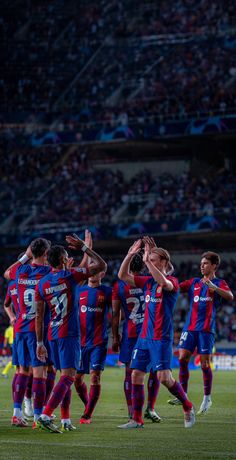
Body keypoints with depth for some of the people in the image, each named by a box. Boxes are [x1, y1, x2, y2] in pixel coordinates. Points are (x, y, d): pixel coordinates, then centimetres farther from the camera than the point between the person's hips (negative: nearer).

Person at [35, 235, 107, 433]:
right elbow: (102, 265, 0)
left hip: (53, 335, 6)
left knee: (65, 376, 16)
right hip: (69, 335, -6)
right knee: (68, 376, -10)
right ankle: (46, 416, -24)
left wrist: (40, 343, 12)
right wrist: (83, 247, 8)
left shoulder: (42, 284, 7)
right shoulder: (70, 276, -6)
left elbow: (39, 316, 7)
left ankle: (66, 420, 12)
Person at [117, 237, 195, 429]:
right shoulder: (148, 281, 11)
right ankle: (137, 419, 7)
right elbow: (123, 276, 8)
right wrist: (130, 255, -4)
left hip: (161, 338, -7)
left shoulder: (172, 282, -7)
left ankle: (188, 408, 10)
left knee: (164, 377, -12)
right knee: (136, 375, 1)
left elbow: (163, 282, -32)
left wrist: (148, 261, -31)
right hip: (144, 336, 7)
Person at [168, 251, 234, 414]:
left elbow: (230, 297, -15)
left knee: (205, 363, -4)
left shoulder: (219, 283, 3)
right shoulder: (194, 282, 18)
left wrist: (213, 287, -29)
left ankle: (207, 398, 8)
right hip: (190, 327, 5)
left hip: (206, 329, -5)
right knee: (182, 359, -4)